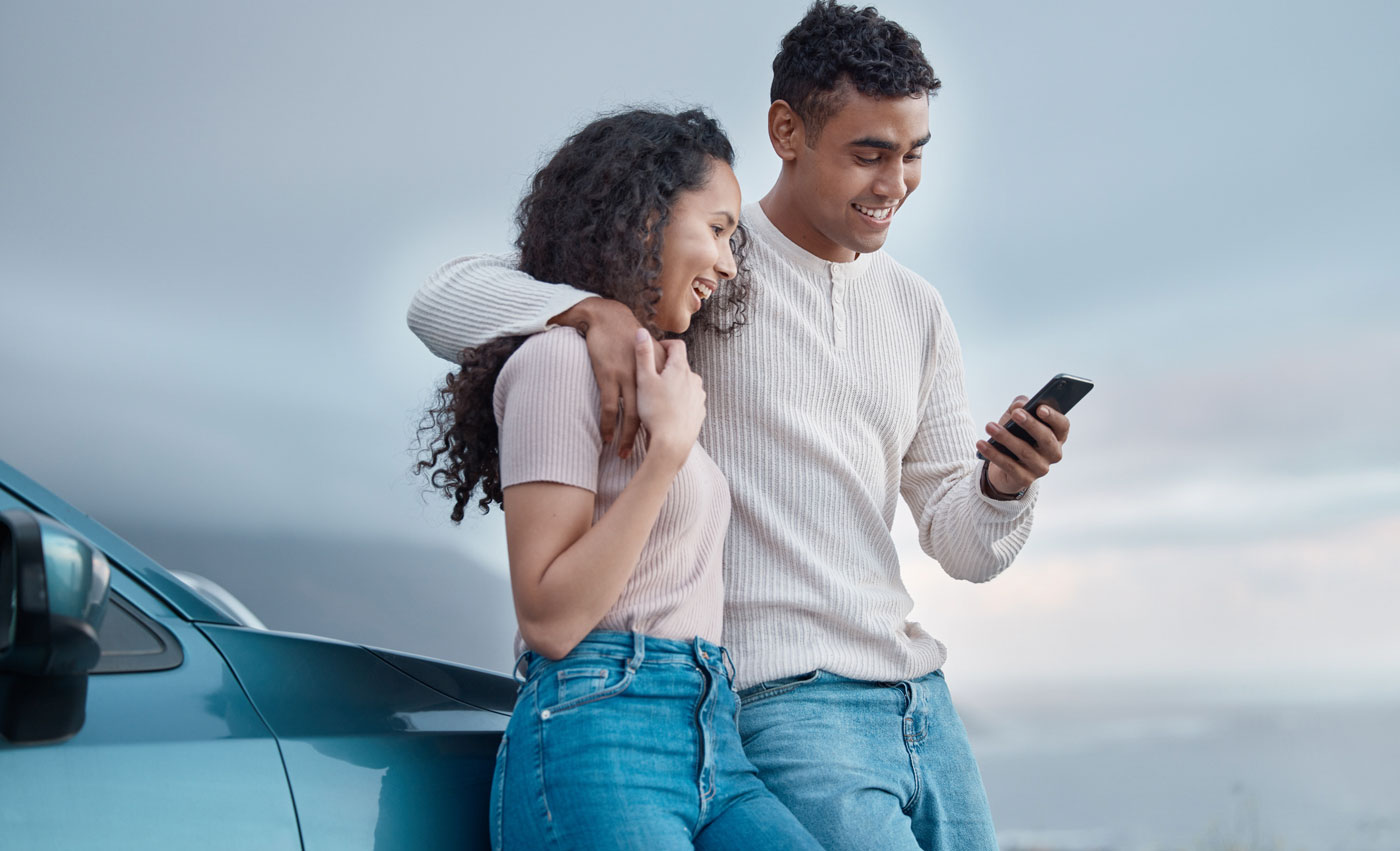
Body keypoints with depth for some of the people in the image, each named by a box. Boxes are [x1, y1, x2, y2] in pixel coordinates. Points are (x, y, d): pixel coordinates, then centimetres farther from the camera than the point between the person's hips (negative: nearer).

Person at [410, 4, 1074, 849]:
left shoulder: (917, 309, 14)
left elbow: (966, 548, 14)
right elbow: (444, 303, -10)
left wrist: (1005, 484, -10)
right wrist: (596, 309, -29)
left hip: (919, 697, 7)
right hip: (783, 707, -7)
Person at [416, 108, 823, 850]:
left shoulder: (657, 376, 24)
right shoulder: (560, 359, -5)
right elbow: (549, 620, -13)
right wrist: (669, 447, -13)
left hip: (712, 746, 8)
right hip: (599, 745, -8)